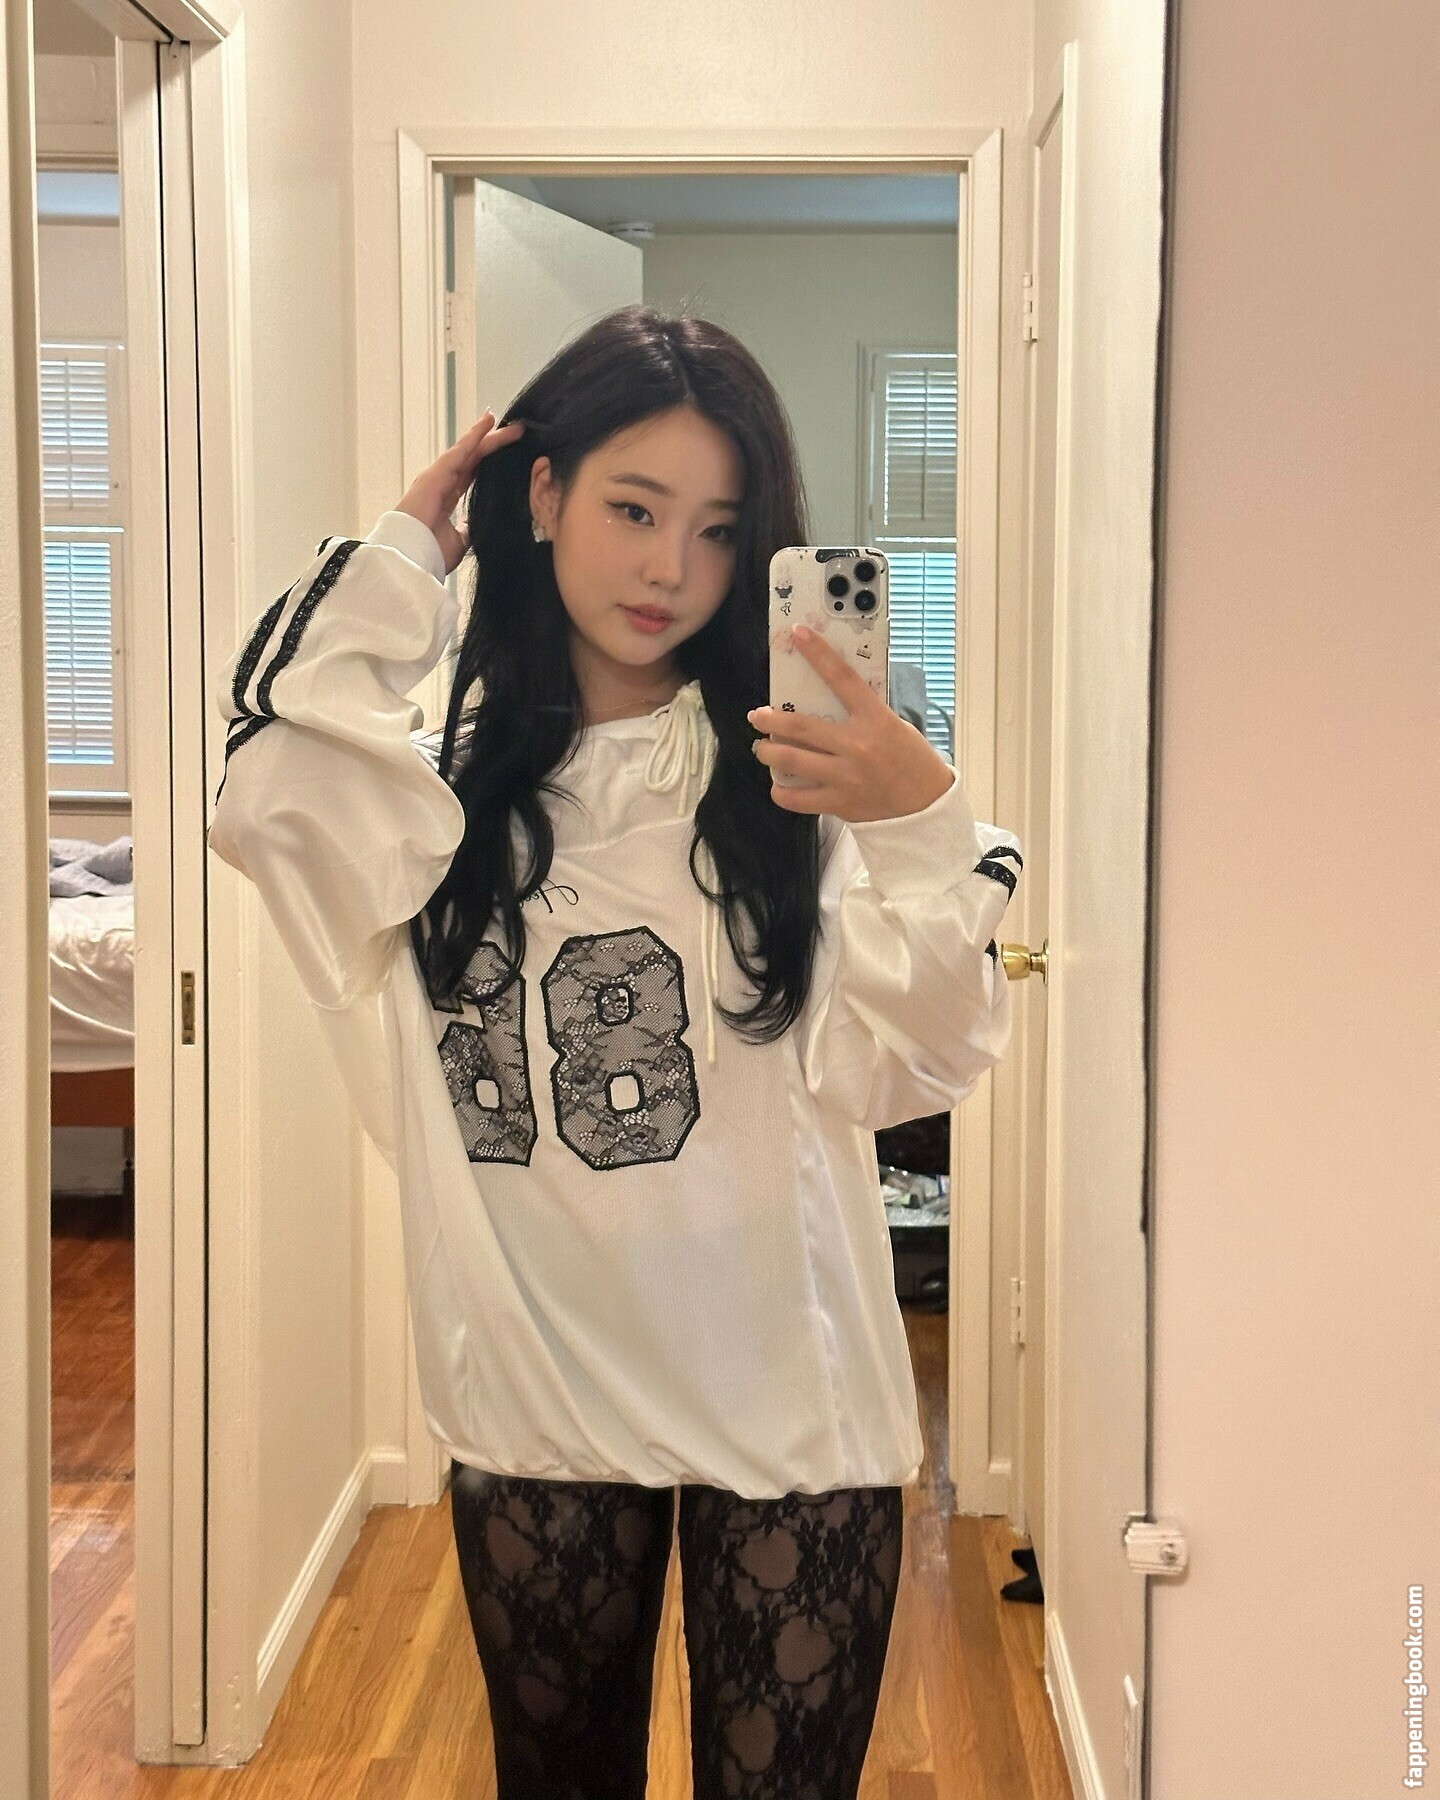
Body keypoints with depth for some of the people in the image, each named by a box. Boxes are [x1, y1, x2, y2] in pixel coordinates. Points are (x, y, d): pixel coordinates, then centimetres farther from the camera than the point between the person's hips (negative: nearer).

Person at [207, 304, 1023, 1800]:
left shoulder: (793, 767, -5)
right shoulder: (459, 777, 2)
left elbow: (905, 1064, -13)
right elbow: (268, 787, -19)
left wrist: (922, 825, -30)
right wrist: (396, 560, -8)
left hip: (784, 1399, -2)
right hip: (534, 1396, 2)